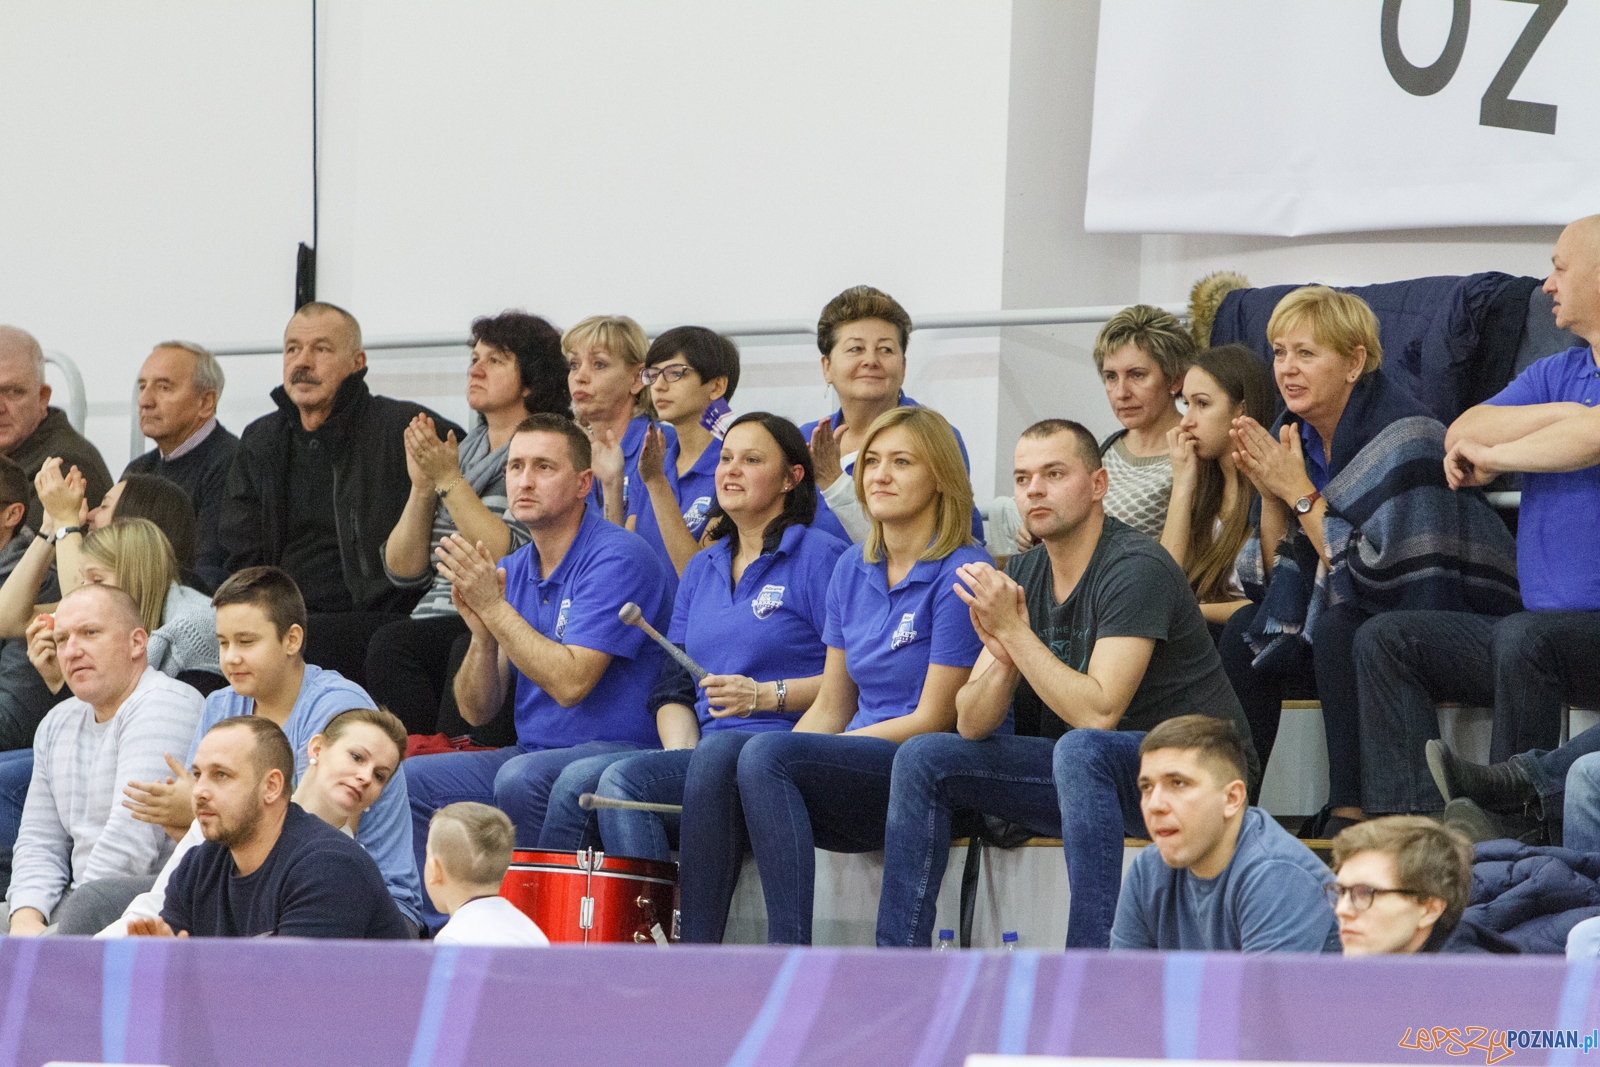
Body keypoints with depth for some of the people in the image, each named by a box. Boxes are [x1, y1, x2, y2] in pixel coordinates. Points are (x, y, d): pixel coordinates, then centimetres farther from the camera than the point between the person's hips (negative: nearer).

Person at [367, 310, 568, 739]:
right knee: (389, 645, -27)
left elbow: (510, 559, -14)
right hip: (441, 620, 6)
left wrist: (449, 480, -10)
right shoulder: (459, 452, 21)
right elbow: (403, 571, 15)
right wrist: (423, 486, 2)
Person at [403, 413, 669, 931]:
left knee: (522, 778, -35)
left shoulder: (617, 557, -12)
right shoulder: (513, 571, 11)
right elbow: (477, 710, 8)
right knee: (409, 780, -7)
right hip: (537, 754, 8)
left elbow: (569, 683, -22)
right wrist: (482, 633, -11)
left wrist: (495, 606, -18)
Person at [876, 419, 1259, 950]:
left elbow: (1097, 712, -28)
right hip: (1083, 770, 8)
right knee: (923, 759, -2)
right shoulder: (1022, 574, 5)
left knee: (1080, 750, -38)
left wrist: (1014, 633, -25)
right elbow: (971, 724, 0)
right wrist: (1004, 656, -20)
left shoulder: (1135, 568, -18)